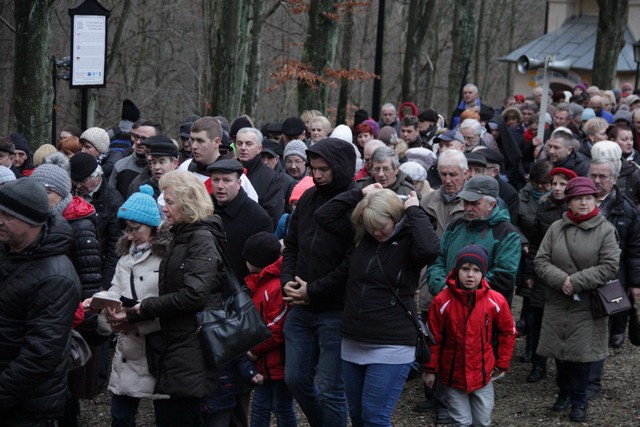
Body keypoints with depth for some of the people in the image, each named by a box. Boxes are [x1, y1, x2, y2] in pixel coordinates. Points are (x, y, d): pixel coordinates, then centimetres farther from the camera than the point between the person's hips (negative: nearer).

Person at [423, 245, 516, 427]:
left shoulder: (496, 301, -9)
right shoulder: (443, 301, -12)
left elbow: (508, 332, 6)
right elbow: (434, 338, -3)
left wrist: (502, 364, 7)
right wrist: (430, 369, 1)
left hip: (483, 375, 1)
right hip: (452, 376, -1)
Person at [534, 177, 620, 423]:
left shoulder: (605, 230, -5)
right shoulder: (556, 228, 3)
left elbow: (609, 267, -11)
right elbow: (541, 261, 1)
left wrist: (576, 281, -16)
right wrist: (561, 280, -17)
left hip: (588, 306, -3)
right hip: (557, 303, 3)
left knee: (582, 354, 1)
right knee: (560, 352, 11)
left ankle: (579, 401, 16)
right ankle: (564, 393, 32)